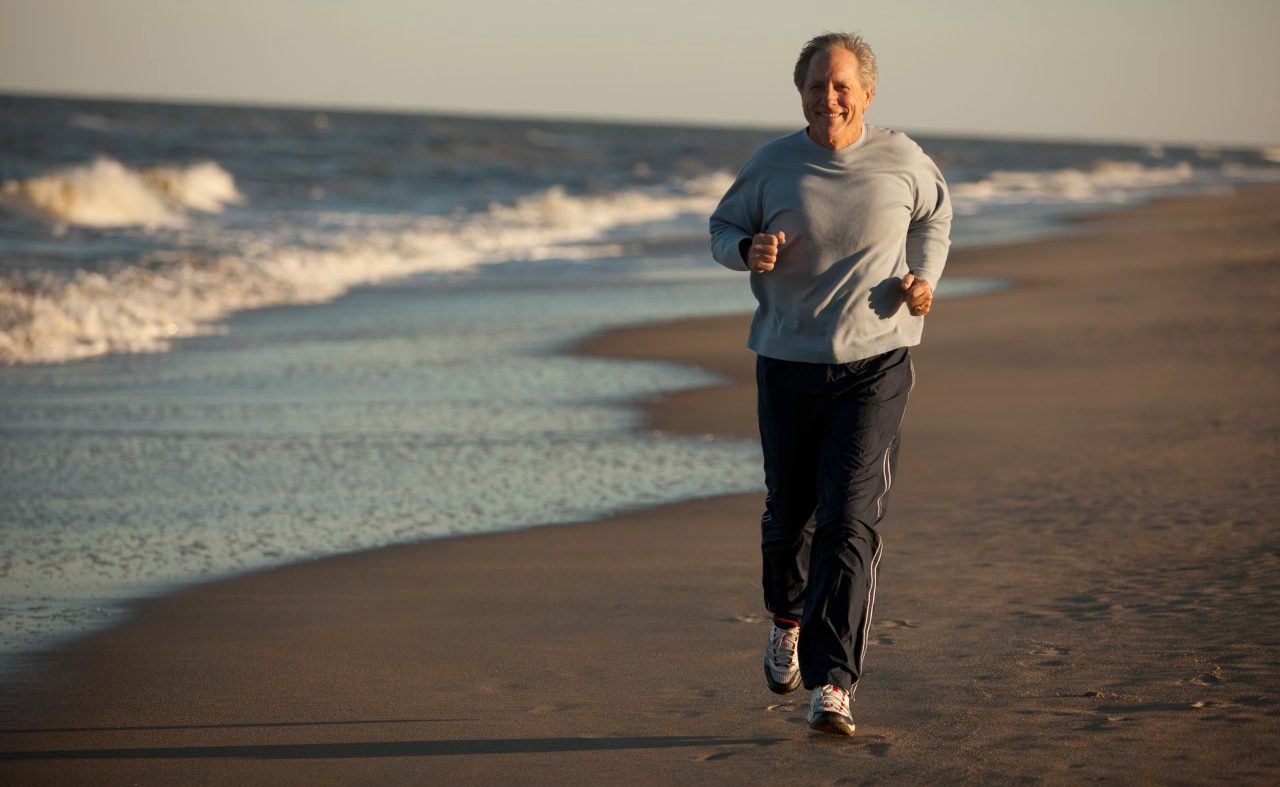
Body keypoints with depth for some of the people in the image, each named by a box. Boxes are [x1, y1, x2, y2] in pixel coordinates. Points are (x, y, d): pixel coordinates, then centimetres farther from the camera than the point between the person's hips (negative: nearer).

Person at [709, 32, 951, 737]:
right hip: (788, 363, 1)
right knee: (789, 513, 12)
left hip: (875, 365, -1)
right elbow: (722, 229, 11)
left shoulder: (901, 162, -1)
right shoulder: (772, 166, -2)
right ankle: (788, 619, 44)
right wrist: (749, 249, -12)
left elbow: (934, 214, 19)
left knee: (849, 521, -12)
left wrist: (924, 278, 2)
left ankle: (832, 685, -14)